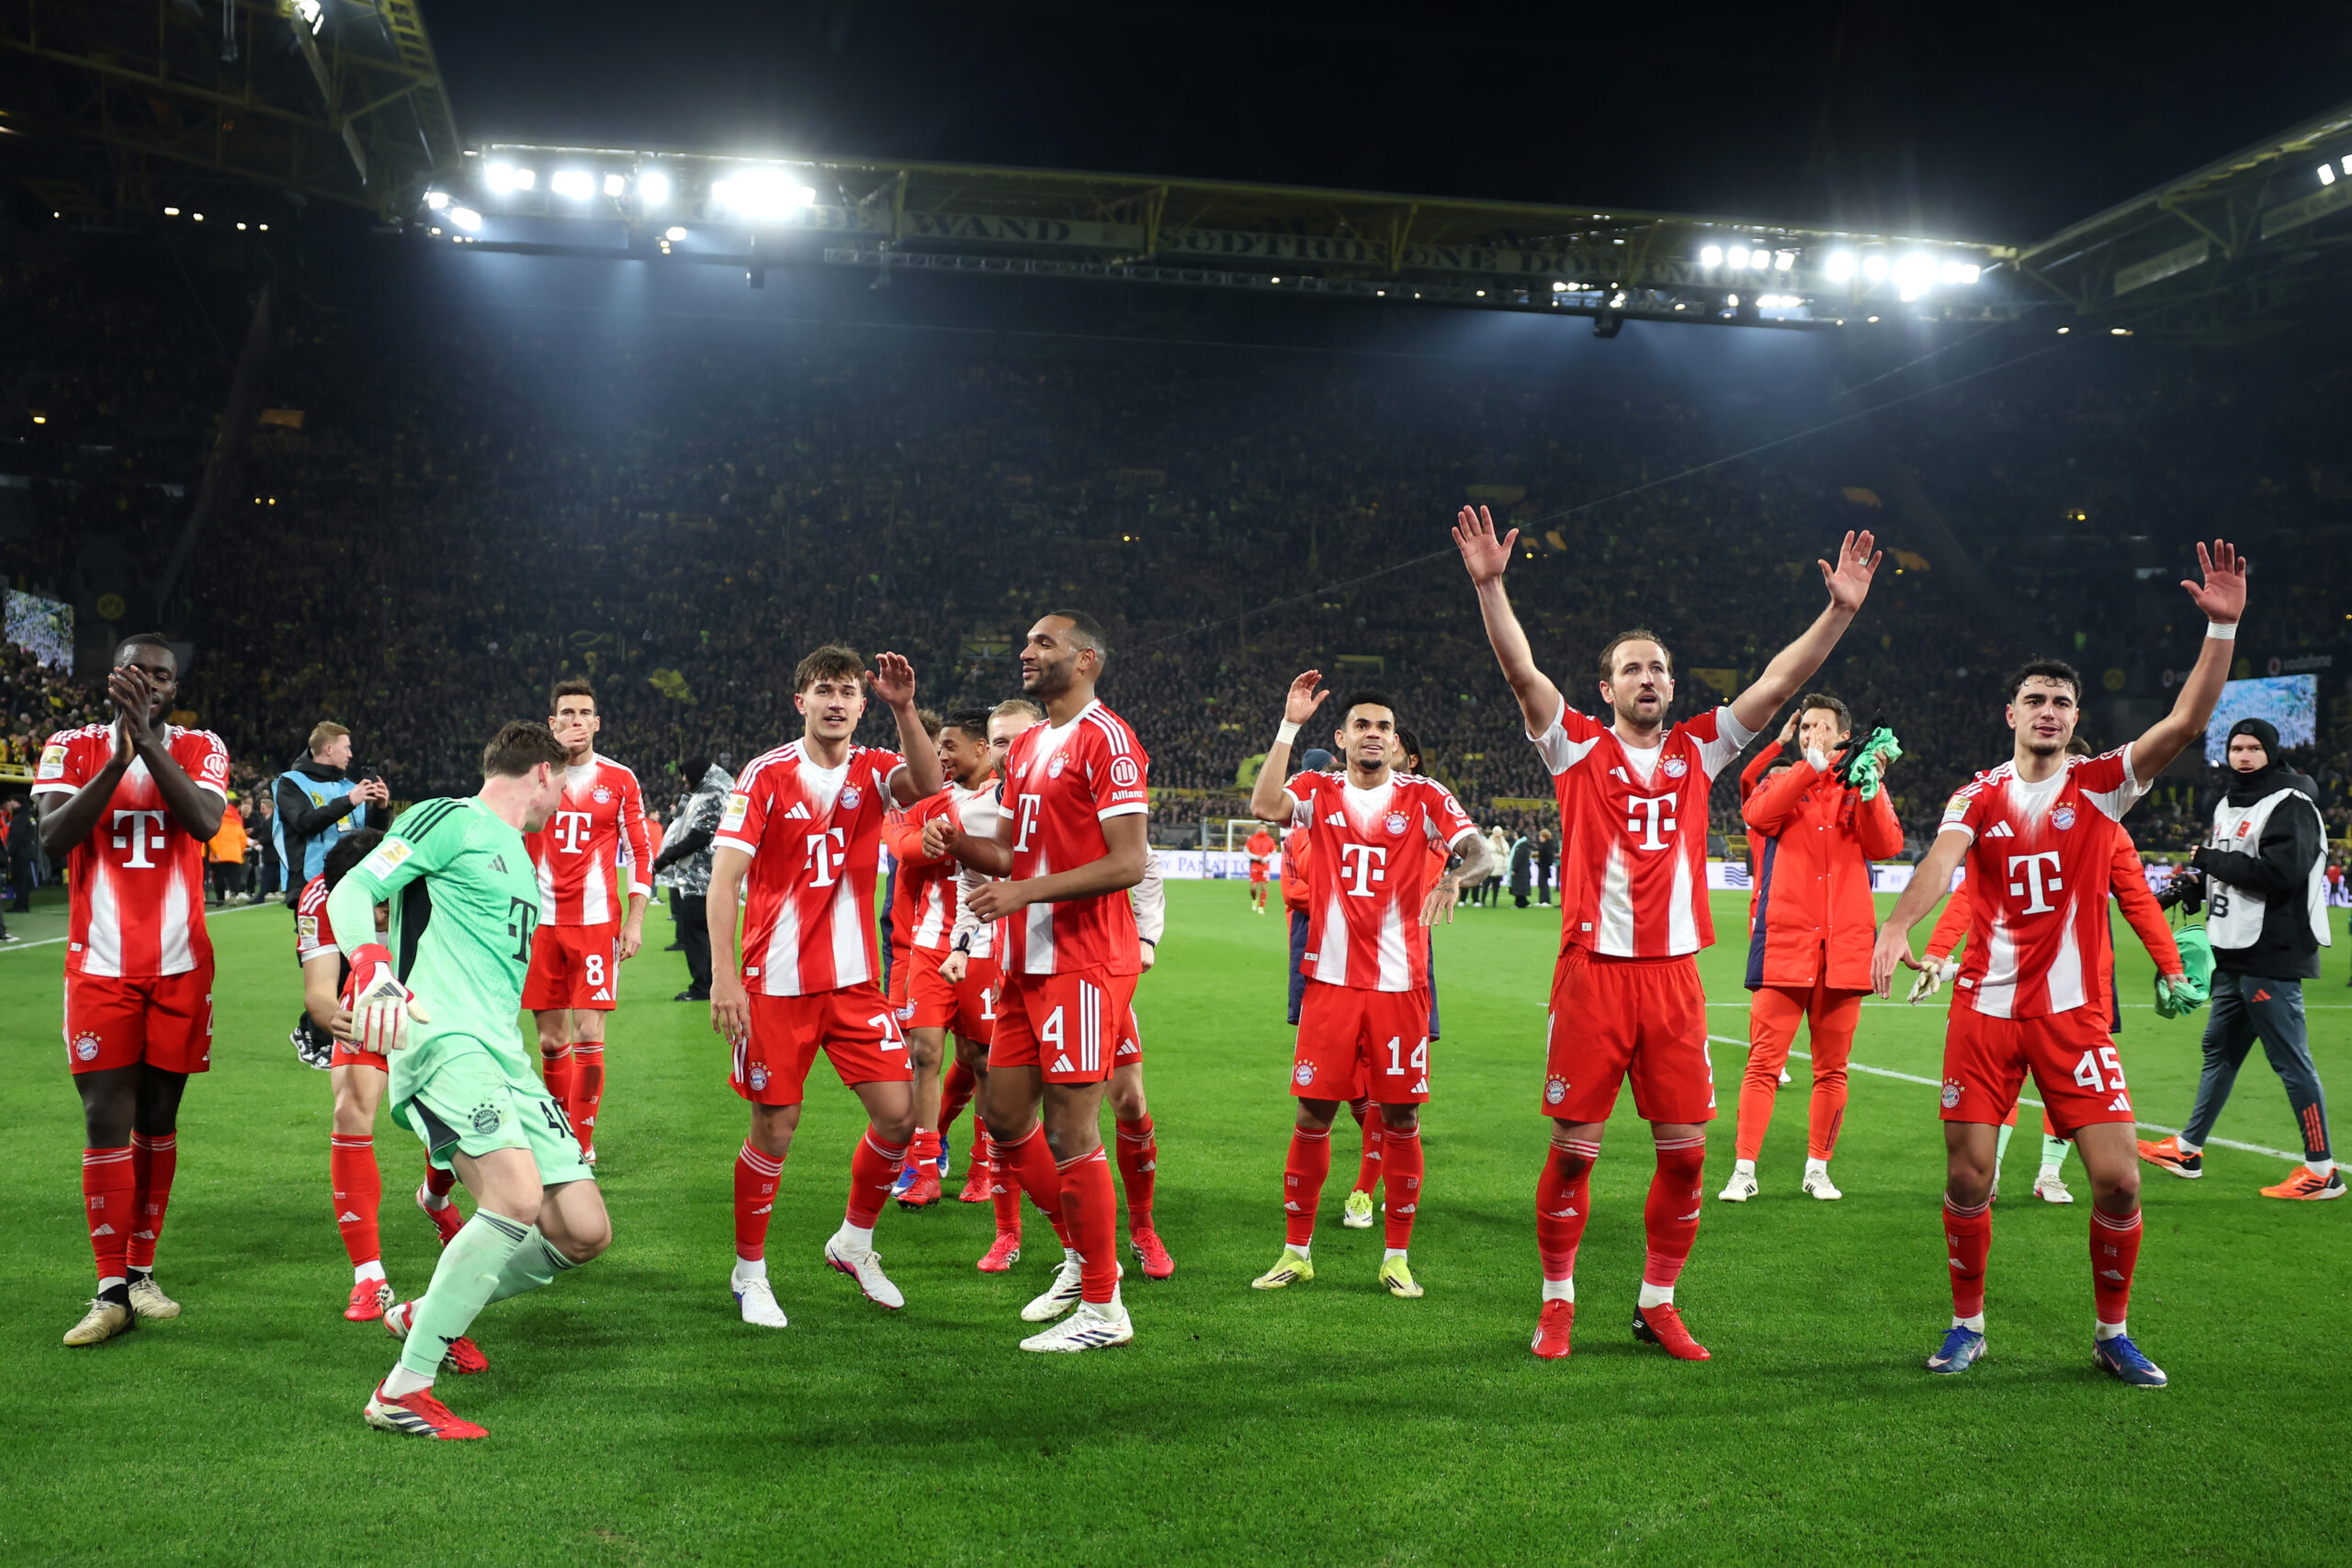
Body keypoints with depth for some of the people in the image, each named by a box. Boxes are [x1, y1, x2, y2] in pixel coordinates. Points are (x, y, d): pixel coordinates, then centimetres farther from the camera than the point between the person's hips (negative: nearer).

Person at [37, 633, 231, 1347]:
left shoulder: (200, 748, 4)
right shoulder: (73, 747, 3)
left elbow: (204, 822, -16)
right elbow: (52, 837, -13)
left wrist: (149, 740, -22)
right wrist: (118, 758, -21)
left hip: (181, 966, 1)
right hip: (101, 966, -1)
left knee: (158, 1118, 8)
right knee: (106, 1121, -5)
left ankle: (141, 1272, 19)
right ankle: (110, 1290, 1)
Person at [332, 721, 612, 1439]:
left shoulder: (520, 859, 27)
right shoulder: (448, 820, 1)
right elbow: (353, 890, -9)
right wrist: (371, 965, -26)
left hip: (504, 1056, 9)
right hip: (442, 1038, -9)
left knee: (584, 1231, 0)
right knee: (519, 1197, -28)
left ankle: (430, 1314, 22)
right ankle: (403, 1391, -17)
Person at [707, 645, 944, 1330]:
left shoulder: (873, 769, 4)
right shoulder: (766, 775, -5)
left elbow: (928, 786, -19)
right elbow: (724, 877, -9)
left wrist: (904, 709, -29)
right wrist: (724, 977, -16)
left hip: (855, 980, 3)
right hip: (776, 985, -3)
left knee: (898, 1115, -1)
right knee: (774, 1130, 1)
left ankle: (854, 1242, 24)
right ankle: (749, 1272, 22)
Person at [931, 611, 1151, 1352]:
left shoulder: (1106, 740, -11)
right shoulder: (1025, 747, 17)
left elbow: (1130, 861, -18)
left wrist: (1027, 892, -21)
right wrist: (955, 840, 2)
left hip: (1084, 965, -9)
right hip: (1027, 964, 9)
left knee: (1069, 1131, -5)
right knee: (1003, 1116, 13)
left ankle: (1102, 1308, 7)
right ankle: (1084, 1252, 30)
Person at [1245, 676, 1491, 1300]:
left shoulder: (1423, 795, 4)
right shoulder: (1319, 791, 6)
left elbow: (1478, 850, -7)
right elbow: (1264, 805, -15)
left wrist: (1454, 877, -30)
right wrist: (1290, 725, -16)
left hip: (1401, 985, 0)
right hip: (1331, 982, 0)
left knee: (1401, 1118, 4)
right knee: (1313, 1114, 3)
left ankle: (1397, 1258, 16)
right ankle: (1296, 1250, 16)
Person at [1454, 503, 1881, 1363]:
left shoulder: (1698, 750, 11)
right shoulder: (1580, 748, 3)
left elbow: (1779, 683, 6)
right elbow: (1521, 672, -9)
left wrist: (1841, 610, -2)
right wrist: (1490, 585, -20)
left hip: (1674, 976, 3)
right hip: (1593, 972, -3)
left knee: (1686, 1150, 4)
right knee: (1573, 1148, 1)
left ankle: (1657, 1302, 21)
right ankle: (1558, 1302, 17)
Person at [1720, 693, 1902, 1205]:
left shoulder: (1864, 790, 14)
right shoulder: (1782, 782, 11)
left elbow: (1887, 846, -4)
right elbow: (1758, 815, -13)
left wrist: (1868, 788, -16)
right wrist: (1813, 765, -17)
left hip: (1844, 945, 2)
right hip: (1783, 941, -2)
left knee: (1832, 1068, 7)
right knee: (1764, 1062, -6)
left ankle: (1817, 1168, 19)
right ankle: (1744, 1170, -2)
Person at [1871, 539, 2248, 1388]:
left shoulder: (2101, 784, 2)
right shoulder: (1978, 797, 2)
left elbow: (2186, 723, -11)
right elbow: (1939, 862, -17)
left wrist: (2223, 628, -20)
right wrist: (1897, 926, -35)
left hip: (2071, 1013, 0)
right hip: (1984, 1009, 0)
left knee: (2118, 1180, -4)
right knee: (1967, 1181, 1)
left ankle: (2113, 1333, 17)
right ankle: (1968, 1324, 21)